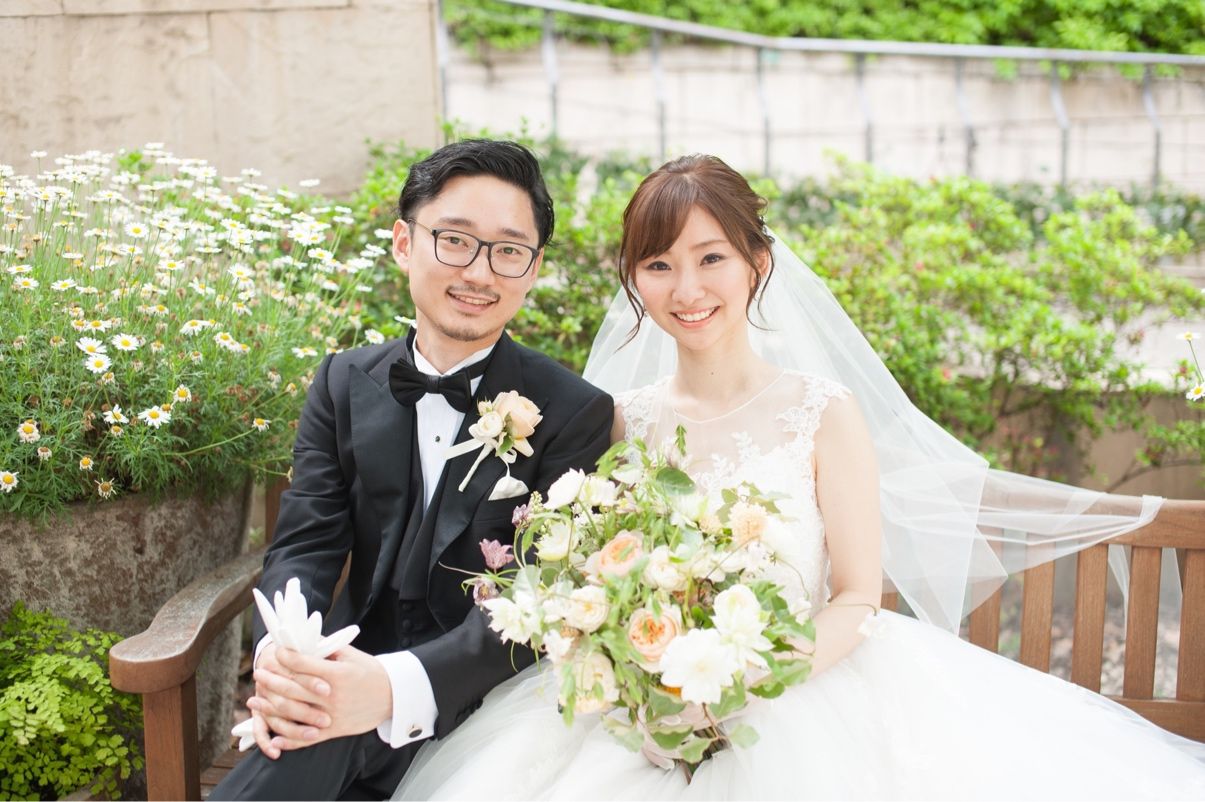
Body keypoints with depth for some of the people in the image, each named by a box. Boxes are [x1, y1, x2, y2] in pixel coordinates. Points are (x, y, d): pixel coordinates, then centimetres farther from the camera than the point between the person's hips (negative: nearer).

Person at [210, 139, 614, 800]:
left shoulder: (576, 415, -7)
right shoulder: (344, 382, 6)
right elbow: (304, 545, 0)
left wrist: (397, 686, -31)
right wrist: (279, 656, -24)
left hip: (482, 702, -3)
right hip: (356, 673, 4)